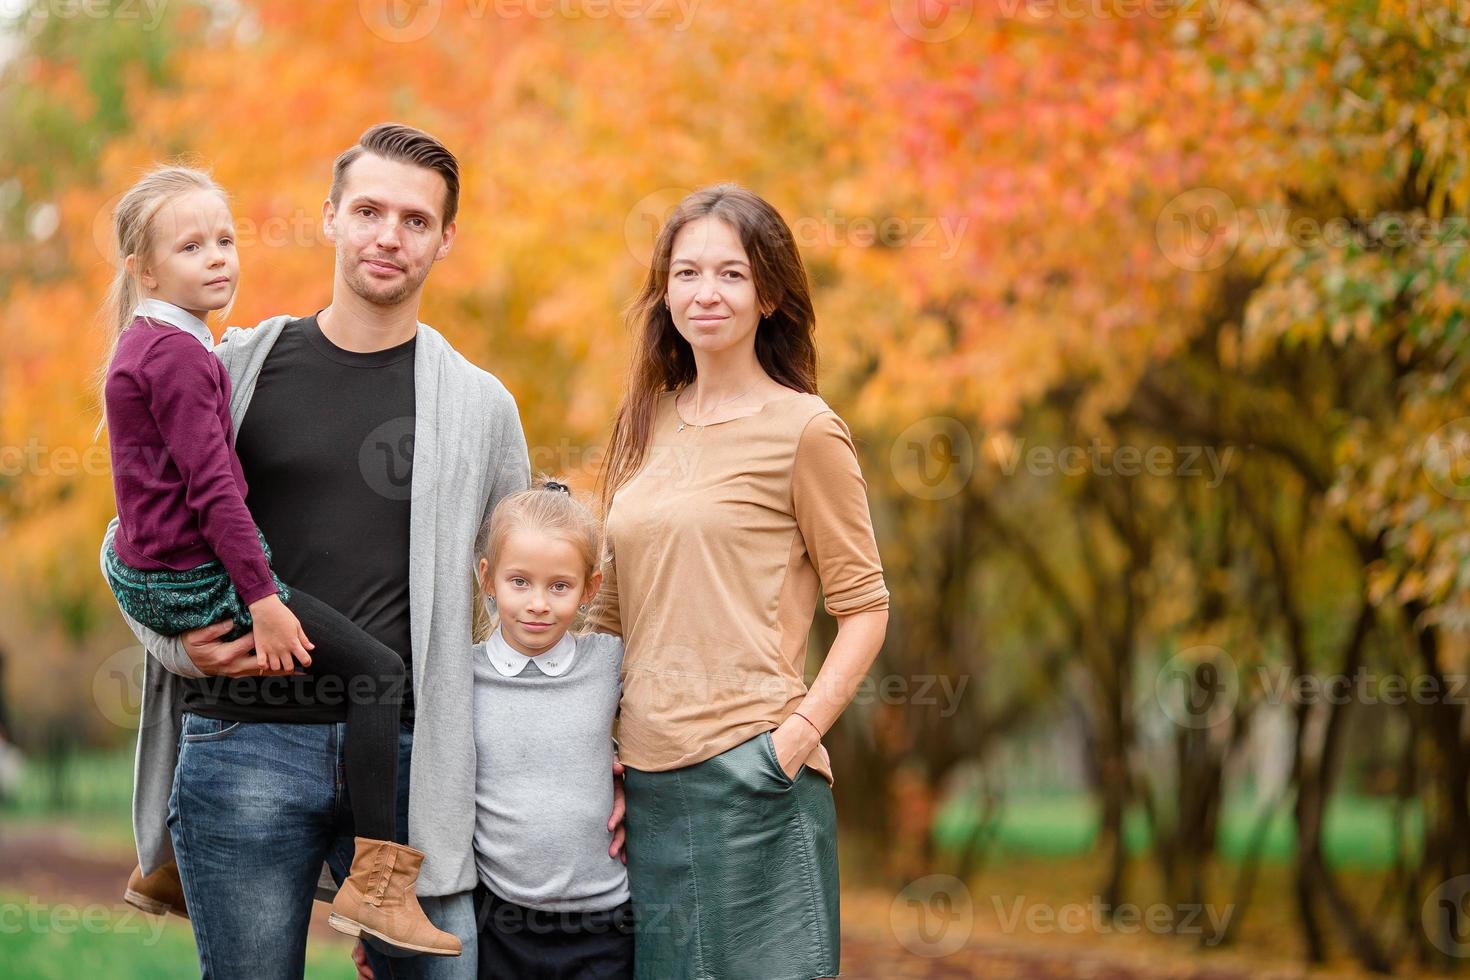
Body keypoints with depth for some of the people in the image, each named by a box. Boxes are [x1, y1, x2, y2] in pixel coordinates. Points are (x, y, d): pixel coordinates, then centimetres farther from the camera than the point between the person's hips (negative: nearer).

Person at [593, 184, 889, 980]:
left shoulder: (804, 430, -4)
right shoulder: (648, 424, 13)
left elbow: (864, 607, -4)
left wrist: (797, 735, -14)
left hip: (749, 776, -5)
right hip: (645, 778, 6)